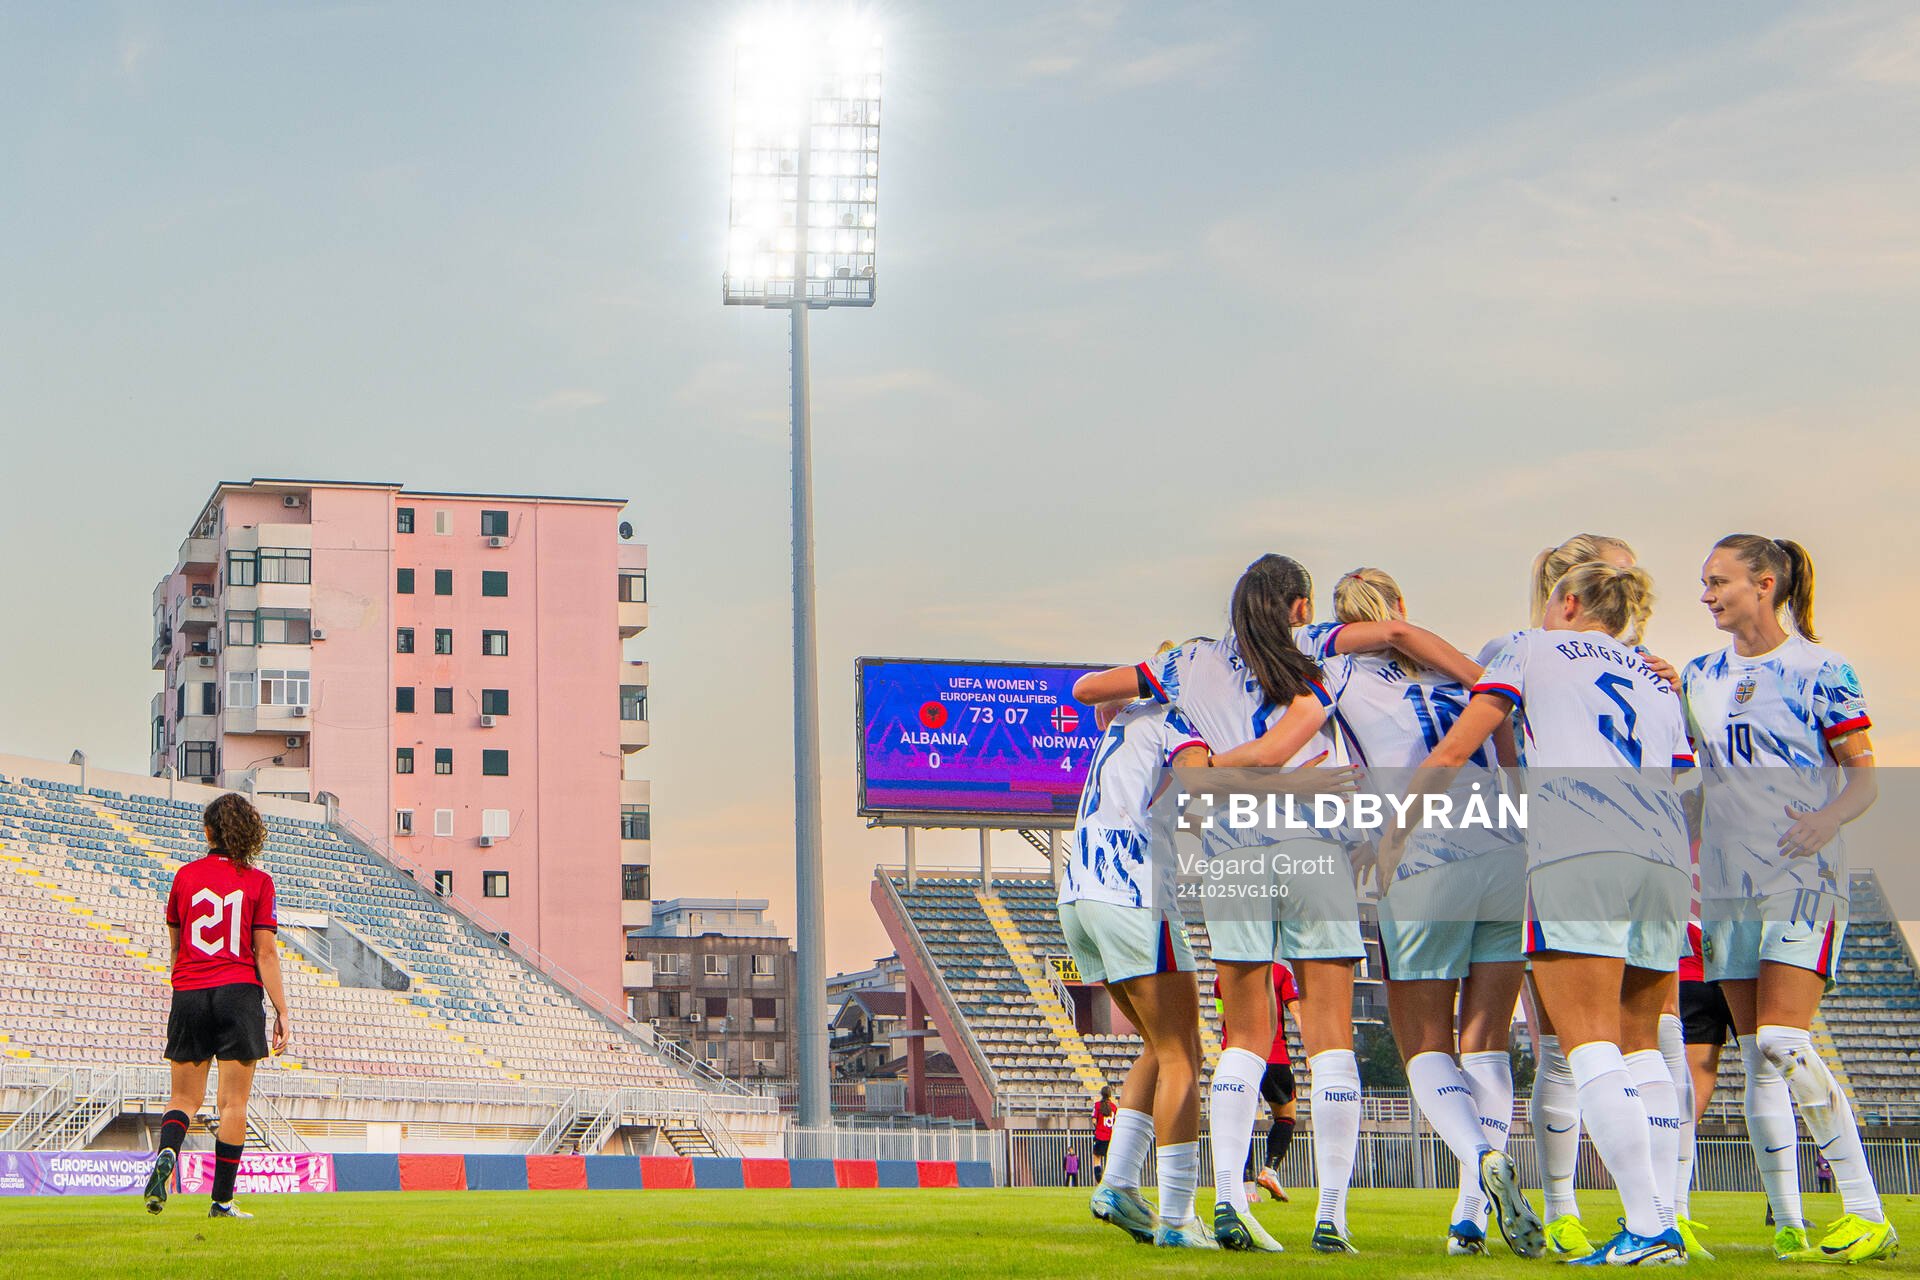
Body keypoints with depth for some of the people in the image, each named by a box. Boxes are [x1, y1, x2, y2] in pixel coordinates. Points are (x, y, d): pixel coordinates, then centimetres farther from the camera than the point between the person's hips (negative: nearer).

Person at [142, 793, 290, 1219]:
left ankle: (167, 1153, -19)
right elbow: (265, 953, -5)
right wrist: (282, 1012, -2)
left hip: (189, 994, 3)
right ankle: (222, 1201, 2)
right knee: (234, 1102, 2)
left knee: (185, 1097, 12)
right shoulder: (257, 881, -2)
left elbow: (176, 945, 16)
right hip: (238, 992, -2)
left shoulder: (185, 875, 6)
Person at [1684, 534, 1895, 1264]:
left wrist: (1829, 817, -21)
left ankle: (1867, 1214, -11)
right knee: (1756, 1057, 2)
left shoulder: (1819, 670, -2)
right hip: (1727, 890, 6)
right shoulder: (1701, 677, 13)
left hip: (1802, 882, -6)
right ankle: (1787, 1222, 6)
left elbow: (1865, 778, -3)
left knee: (1784, 1044, -18)